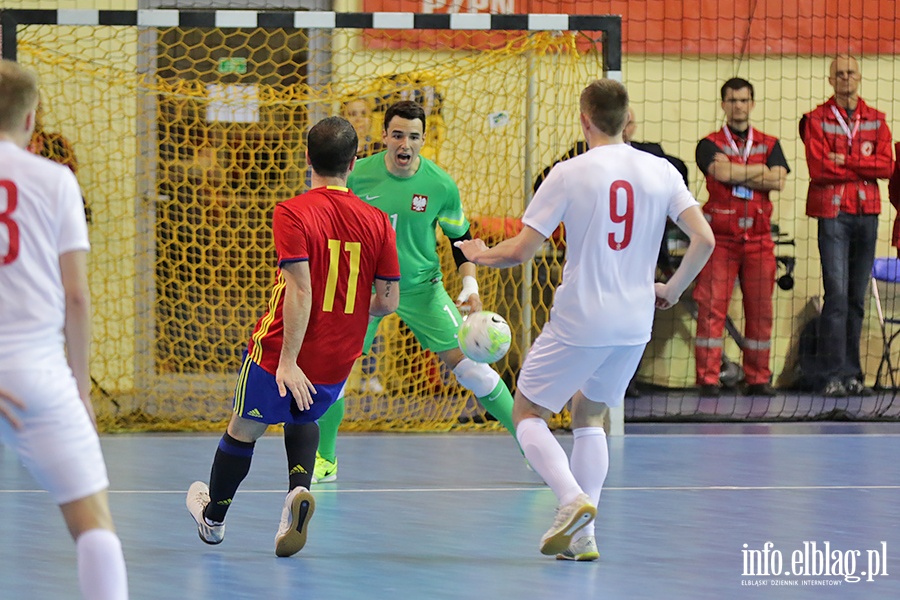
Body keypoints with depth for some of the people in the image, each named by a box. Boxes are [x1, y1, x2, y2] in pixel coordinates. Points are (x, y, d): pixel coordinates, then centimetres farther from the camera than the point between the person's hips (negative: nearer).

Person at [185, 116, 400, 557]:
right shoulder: (377, 222, -3)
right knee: (302, 417, 31)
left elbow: (299, 289, -24)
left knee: (244, 429, 19)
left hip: (281, 355, -4)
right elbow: (388, 300, -1)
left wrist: (289, 360, -25)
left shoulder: (292, 214, -15)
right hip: (337, 363, 4)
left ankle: (213, 516, 39)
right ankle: (299, 489, 4)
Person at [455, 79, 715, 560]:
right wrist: (672, 289, 12)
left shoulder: (569, 174, -10)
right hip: (635, 323, 5)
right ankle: (583, 536, 12)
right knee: (589, 417, 22)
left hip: (579, 321, -5)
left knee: (527, 414, 10)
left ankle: (573, 499, -15)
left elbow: (521, 251, -10)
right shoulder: (662, 172, 2)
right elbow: (704, 239, -4)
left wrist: (479, 255, 11)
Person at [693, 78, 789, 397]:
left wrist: (735, 174, -8)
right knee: (711, 307, -9)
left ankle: (758, 379, 10)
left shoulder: (769, 145, 14)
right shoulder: (710, 144, 6)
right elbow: (722, 172, -14)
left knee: (760, 310, 2)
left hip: (758, 237, 3)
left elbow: (778, 181, -3)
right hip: (720, 237, -3)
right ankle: (707, 378, -7)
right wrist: (761, 170, -5)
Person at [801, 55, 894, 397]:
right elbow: (819, 168, -10)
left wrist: (846, 161, -10)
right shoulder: (817, 121, 3)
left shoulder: (875, 121, 13)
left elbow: (886, 165, -1)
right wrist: (864, 166, -7)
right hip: (833, 212, -4)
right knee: (837, 295, -12)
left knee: (857, 298, 7)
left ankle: (851, 374, 11)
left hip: (867, 214, 4)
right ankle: (831, 375, -13)